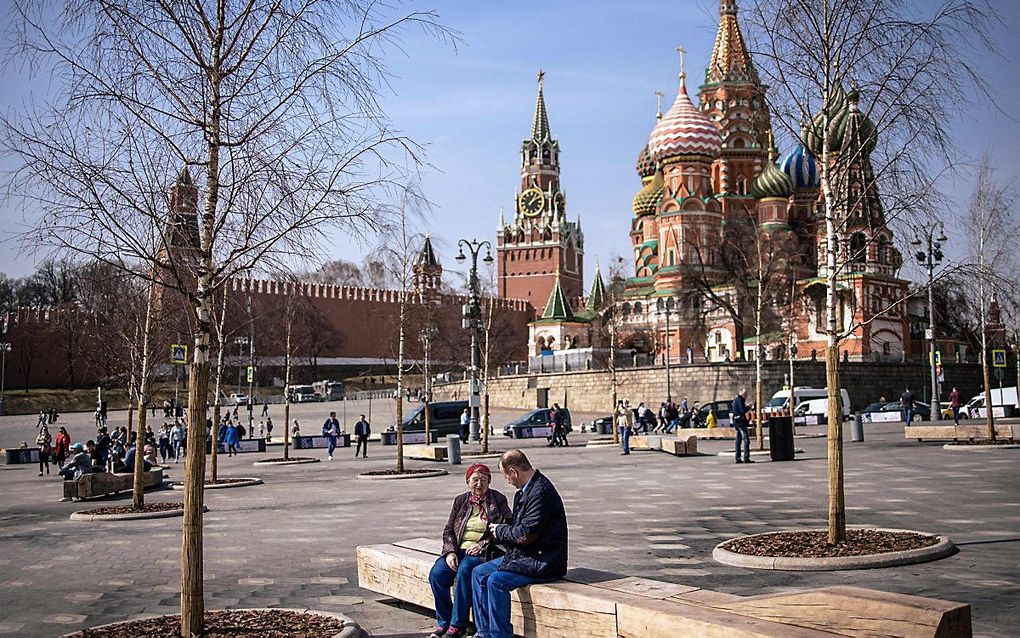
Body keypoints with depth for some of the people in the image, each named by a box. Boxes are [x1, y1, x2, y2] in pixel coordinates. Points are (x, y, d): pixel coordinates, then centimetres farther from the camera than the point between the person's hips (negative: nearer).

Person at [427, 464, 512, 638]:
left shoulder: (498, 500, 5)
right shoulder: (461, 501, 16)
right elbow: (448, 530, 12)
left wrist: (482, 545, -12)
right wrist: (450, 552, -6)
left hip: (482, 552, -4)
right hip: (458, 550, 4)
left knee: (464, 572, -34)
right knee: (436, 574, -23)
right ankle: (444, 622, -9)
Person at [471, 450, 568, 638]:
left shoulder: (540, 491, -20)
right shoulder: (526, 490, 12)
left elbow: (526, 535, -23)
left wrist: (500, 531, -8)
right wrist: (500, 527, 7)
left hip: (542, 562, -11)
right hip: (524, 556, 11)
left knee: (496, 580, -25)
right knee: (478, 573, 5)